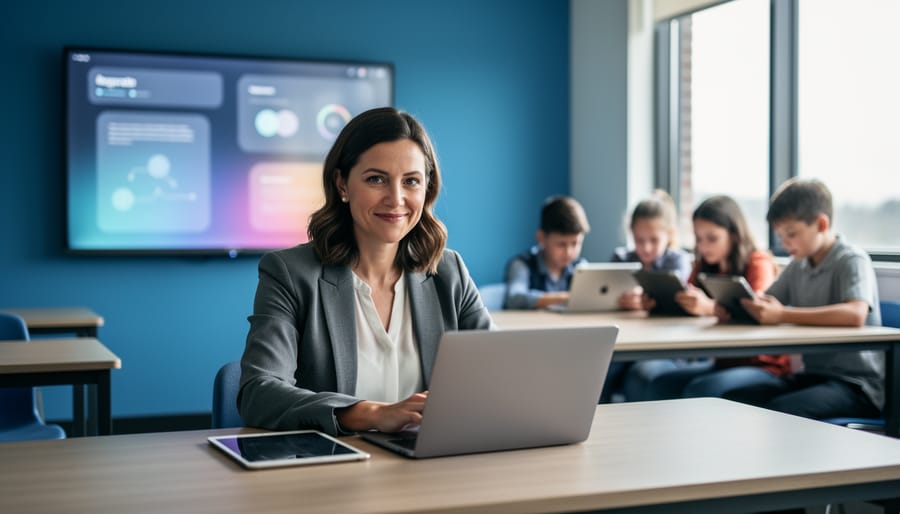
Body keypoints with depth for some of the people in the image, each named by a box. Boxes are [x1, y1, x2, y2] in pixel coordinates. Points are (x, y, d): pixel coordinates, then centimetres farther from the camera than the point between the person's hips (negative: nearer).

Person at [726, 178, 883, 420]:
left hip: (856, 384, -7)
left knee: (778, 410, -31)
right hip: (811, 375, 7)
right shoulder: (797, 266, 12)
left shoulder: (852, 261, -10)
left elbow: (855, 315, -28)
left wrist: (783, 315, -33)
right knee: (731, 401, -14)